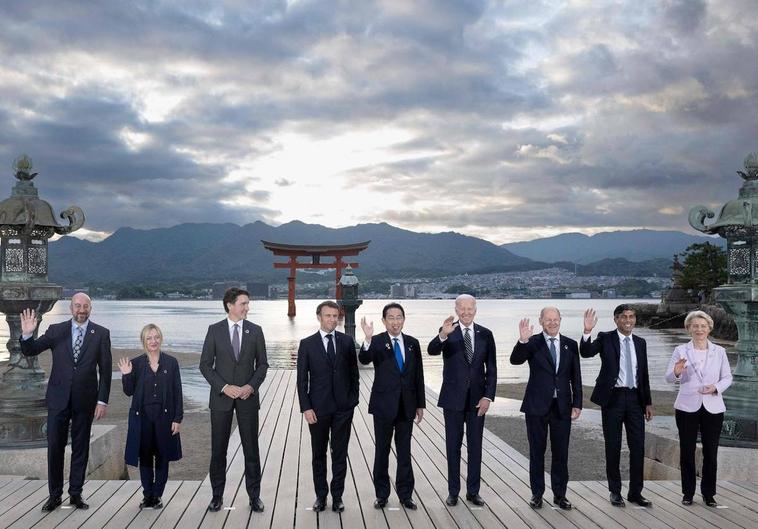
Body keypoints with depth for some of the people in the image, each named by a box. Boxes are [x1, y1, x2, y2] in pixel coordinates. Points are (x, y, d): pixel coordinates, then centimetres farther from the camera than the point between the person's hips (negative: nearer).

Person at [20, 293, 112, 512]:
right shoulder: (56, 330, 2)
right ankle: (54, 495, 14)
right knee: (55, 446, 3)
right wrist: (27, 334, -21)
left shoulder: (101, 334, -1)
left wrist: (102, 401, -5)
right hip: (58, 398, 1)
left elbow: (105, 369, -1)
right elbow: (30, 351, 1)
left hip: (85, 400, 0)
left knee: (80, 448, 8)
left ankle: (76, 494, 19)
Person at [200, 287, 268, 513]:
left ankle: (254, 495, 14)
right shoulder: (215, 330, -1)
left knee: (251, 448, 4)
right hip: (221, 397, -1)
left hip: (248, 396, 1)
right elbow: (205, 365, -2)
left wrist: (251, 386, -11)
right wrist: (224, 387, -13)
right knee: (218, 449, 6)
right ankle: (217, 495, 18)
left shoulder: (255, 331, 2)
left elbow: (262, 364, 5)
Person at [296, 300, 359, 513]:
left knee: (340, 454, 7)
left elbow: (353, 372, 8)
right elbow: (302, 379, -2)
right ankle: (321, 495, 21)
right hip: (318, 408, -1)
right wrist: (306, 407, -8)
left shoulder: (347, 341, 3)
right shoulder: (307, 344, -2)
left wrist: (353, 400, 1)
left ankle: (337, 496, 17)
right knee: (319, 454, 10)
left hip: (343, 408, 1)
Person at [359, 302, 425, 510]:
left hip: (407, 406, 3)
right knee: (382, 451, 8)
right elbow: (364, 359, -28)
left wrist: (420, 404, 7)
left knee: (404, 452, 10)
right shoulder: (377, 342, -7)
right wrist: (368, 339, -47)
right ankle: (381, 494, 19)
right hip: (384, 405, -3)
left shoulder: (412, 343, 4)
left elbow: (418, 375, 8)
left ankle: (405, 494, 20)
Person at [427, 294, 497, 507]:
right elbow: (431, 351, -24)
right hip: (453, 397, -2)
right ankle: (453, 491, 15)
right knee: (453, 446, 6)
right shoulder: (447, 332, -4)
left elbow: (491, 368, 4)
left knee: (475, 446, 9)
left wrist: (488, 396, -5)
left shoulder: (485, 334, 3)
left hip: (477, 398, 2)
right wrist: (442, 335, -44)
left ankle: (473, 491, 19)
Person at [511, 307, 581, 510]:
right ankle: (537, 493, 18)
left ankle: (560, 494, 19)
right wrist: (522, 341, -37)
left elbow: (576, 377, 8)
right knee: (537, 451, 7)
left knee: (561, 452, 8)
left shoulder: (570, 345, 6)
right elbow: (515, 360, -20)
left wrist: (577, 404, 3)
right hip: (537, 406, -2)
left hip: (562, 407, 2)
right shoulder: (533, 343, -3)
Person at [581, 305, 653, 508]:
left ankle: (635, 492, 15)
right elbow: (586, 352, -20)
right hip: (613, 398, -3)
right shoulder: (605, 338, -3)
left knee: (638, 447, 4)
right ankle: (615, 492, 17)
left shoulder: (640, 343, 10)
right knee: (613, 447, 5)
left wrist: (648, 402, 11)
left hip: (635, 398, 3)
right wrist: (587, 331, -36)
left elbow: (644, 374, 14)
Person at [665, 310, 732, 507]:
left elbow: (727, 378, 7)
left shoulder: (719, 351, 5)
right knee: (687, 451, 4)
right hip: (687, 407, -1)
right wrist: (676, 372, -27)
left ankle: (709, 494, 17)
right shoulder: (681, 350, 1)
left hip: (713, 408, 1)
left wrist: (716, 387, -13)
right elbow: (668, 377, -4)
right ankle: (688, 493, 16)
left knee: (711, 452, 4)